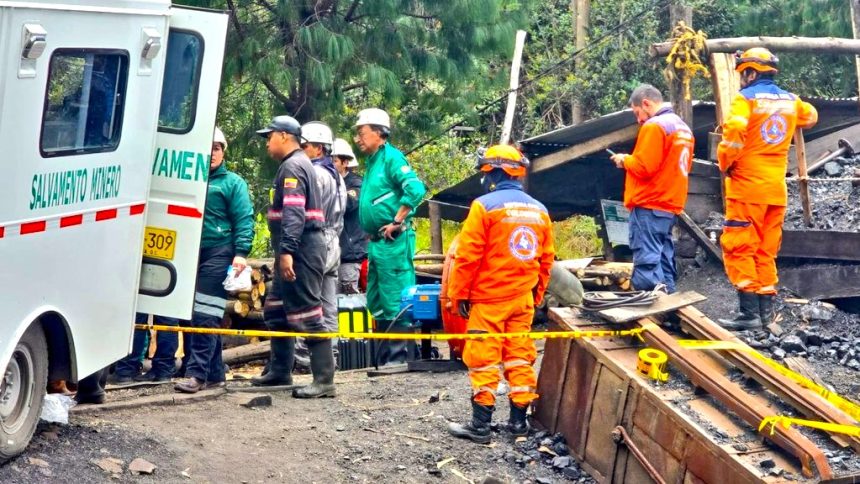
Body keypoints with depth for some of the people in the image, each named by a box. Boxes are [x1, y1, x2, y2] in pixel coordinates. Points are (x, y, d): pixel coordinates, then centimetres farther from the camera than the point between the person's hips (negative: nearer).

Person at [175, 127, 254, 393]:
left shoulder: (233, 182, 4)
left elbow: (244, 220, -3)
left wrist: (241, 253, -15)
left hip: (218, 254, -6)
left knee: (206, 316, -12)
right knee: (190, 315, 8)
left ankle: (197, 374, -14)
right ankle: (215, 373, 16)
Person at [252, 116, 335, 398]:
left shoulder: (292, 167, -12)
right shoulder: (297, 165, 22)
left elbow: (293, 211, -24)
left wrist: (286, 250, -31)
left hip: (301, 250, -11)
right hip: (297, 252, 11)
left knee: (307, 315, -12)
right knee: (276, 311, 19)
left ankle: (324, 380, -13)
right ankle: (280, 371, 28)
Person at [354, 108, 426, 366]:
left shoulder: (391, 157, -9)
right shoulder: (372, 162, 19)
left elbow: (416, 188, -23)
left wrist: (397, 222, -19)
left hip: (393, 242, -10)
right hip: (376, 242, 10)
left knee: (394, 301, -8)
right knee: (377, 303, 13)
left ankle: (397, 357, -6)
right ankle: (384, 358, 19)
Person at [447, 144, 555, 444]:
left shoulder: (485, 206, -12)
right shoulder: (539, 211, 7)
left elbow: (467, 256, -13)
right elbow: (546, 259, 11)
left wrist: (459, 294, -5)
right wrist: (537, 293, 20)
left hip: (488, 298, -6)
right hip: (523, 299, 6)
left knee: (484, 361, -2)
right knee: (520, 358, 11)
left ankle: (481, 425, -1)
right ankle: (518, 421, 14)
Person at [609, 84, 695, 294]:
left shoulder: (654, 126, -12)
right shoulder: (682, 127, 17)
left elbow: (644, 167, -19)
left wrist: (624, 160, 0)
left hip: (648, 207, -9)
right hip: (670, 206, 9)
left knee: (646, 264, -10)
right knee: (663, 261, 11)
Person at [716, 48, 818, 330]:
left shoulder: (746, 98, -10)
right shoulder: (790, 101, 11)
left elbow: (733, 136, -23)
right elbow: (811, 117, 32)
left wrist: (724, 164, -7)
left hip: (747, 186, -7)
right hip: (776, 188, 7)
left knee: (739, 248, -4)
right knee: (766, 251, 13)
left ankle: (749, 312, -11)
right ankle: (766, 310, 14)